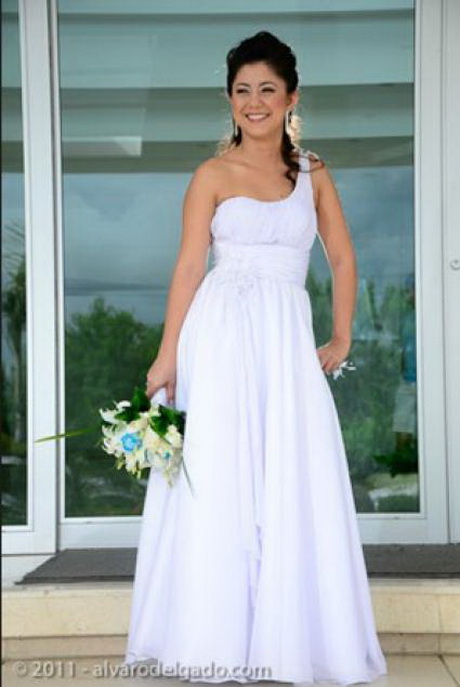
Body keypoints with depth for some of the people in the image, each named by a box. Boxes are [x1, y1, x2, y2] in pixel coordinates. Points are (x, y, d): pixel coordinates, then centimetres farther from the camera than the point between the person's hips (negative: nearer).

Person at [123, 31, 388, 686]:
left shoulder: (312, 172, 12)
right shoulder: (214, 174, 3)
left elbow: (343, 259, 15)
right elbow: (189, 267, -2)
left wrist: (341, 340, 8)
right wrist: (166, 357, -6)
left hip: (289, 339, 3)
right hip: (223, 337, -3)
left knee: (296, 489, 3)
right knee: (219, 484, -1)